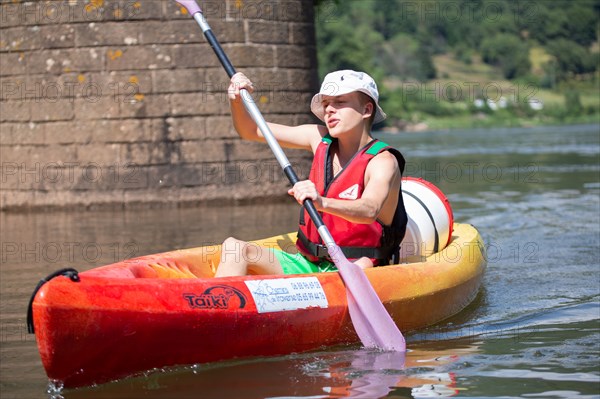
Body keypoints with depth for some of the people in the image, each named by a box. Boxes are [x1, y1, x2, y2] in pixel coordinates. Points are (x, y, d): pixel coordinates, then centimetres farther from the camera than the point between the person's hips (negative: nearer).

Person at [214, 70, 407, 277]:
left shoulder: (383, 161, -11)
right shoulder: (320, 139, 8)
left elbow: (370, 211, -33)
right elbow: (251, 131, 14)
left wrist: (321, 203, -50)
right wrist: (237, 101, -6)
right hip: (307, 263, 6)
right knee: (234, 248, -15)